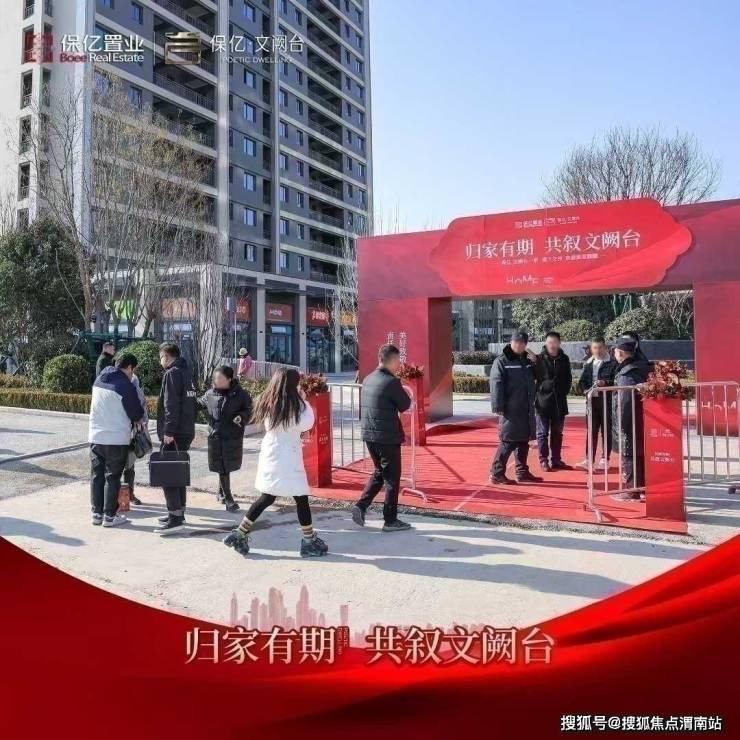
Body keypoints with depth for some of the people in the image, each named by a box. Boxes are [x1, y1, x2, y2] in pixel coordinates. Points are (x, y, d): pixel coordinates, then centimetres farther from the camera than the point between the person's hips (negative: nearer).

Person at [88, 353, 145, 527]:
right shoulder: (125, 385, -14)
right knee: (112, 477, 3)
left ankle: (97, 513, 20)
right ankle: (110, 516, 9)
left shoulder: (99, 380, 8)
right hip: (117, 440, -6)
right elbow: (137, 414, -9)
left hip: (95, 437, 6)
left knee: (96, 475, 13)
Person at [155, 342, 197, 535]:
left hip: (174, 434, -9)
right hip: (187, 431, 9)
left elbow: (171, 405, -20)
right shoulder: (186, 372, 16)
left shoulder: (172, 373, -12)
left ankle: (175, 518, -9)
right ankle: (178, 511, 25)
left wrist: (168, 431, -20)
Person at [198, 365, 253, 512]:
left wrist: (242, 417, -21)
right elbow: (199, 404, 19)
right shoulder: (210, 394, 1)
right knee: (222, 468, 2)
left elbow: (249, 410, -3)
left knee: (227, 466, 14)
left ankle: (221, 492, 38)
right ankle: (228, 499, 9)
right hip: (216, 437, 1)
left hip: (234, 437, -1)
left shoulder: (241, 394, -8)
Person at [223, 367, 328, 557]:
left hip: (270, 455, 8)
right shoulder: (292, 404, -15)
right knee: (301, 499, 3)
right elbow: (306, 424, -14)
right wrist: (304, 401, -5)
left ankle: (240, 534, 17)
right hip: (286, 459, -8)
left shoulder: (268, 402, 7)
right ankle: (309, 541, 13)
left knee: (267, 498, 16)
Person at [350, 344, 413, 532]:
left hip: (369, 434, 8)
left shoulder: (368, 380, 8)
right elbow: (406, 405, -8)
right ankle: (390, 520, 12)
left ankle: (361, 506, 12)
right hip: (387, 437, -8)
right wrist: (404, 395, 10)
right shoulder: (392, 382, -17)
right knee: (392, 478, 5)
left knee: (379, 472, 23)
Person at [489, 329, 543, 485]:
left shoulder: (527, 359, 15)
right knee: (508, 442, -7)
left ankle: (522, 472, 23)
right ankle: (497, 473, 0)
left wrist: (536, 362, 4)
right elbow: (496, 385, -13)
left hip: (526, 409, 7)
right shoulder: (502, 361, -7)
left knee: (524, 441, 13)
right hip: (510, 410, -7)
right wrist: (498, 407, -19)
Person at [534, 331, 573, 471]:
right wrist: (539, 389, -15)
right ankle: (543, 460, 8)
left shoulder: (564, 359, 7)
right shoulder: (539, 358, -5)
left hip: (560, 401, 4)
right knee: (543, 432, 2)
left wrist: (565, 391, 7)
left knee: (557, 432, 11)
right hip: (543, 400, -4)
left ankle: (556, 460, 20)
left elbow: (568, 378, 15)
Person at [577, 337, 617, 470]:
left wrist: (605, 383, -25)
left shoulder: (612, 363, -3)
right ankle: (589, 459, 10)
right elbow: (582, 382, 12)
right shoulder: (588, 364, 13)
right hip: (592, 400, 4)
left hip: (607, 401, -4)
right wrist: (585, 390, -7)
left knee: (606, 431, 4)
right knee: (591, 431, 6)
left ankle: (605, 459, 13)